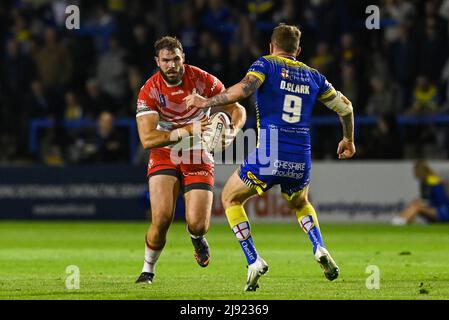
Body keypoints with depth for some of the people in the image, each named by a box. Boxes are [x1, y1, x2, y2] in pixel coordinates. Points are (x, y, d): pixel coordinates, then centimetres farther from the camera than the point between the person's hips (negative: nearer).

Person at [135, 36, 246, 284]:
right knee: (161, 218, -19)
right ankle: (147, 270, 7)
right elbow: (147, 139, -24)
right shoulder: (149, 91, -15)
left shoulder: (203, 80, -13)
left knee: (197, 224, -11)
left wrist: (233, 131, -27)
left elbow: (237, 109, -3)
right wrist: (188, 130, -33)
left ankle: (197, 237, 29)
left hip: (198, 158, 1)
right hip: (164, 155, -1)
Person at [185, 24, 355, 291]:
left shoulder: (266, 64, 4)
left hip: (269, 156, -4)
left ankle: (254, 262, 4)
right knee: (300, 203, 35)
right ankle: (320, 250, 7)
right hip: (301, 162, 4)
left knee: (231, 199, 20)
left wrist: (207, 102, -8)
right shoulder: (312, 76, 17)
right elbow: (345, 106, 24)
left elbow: (243, 89, -16)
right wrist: (349, 140, 40)